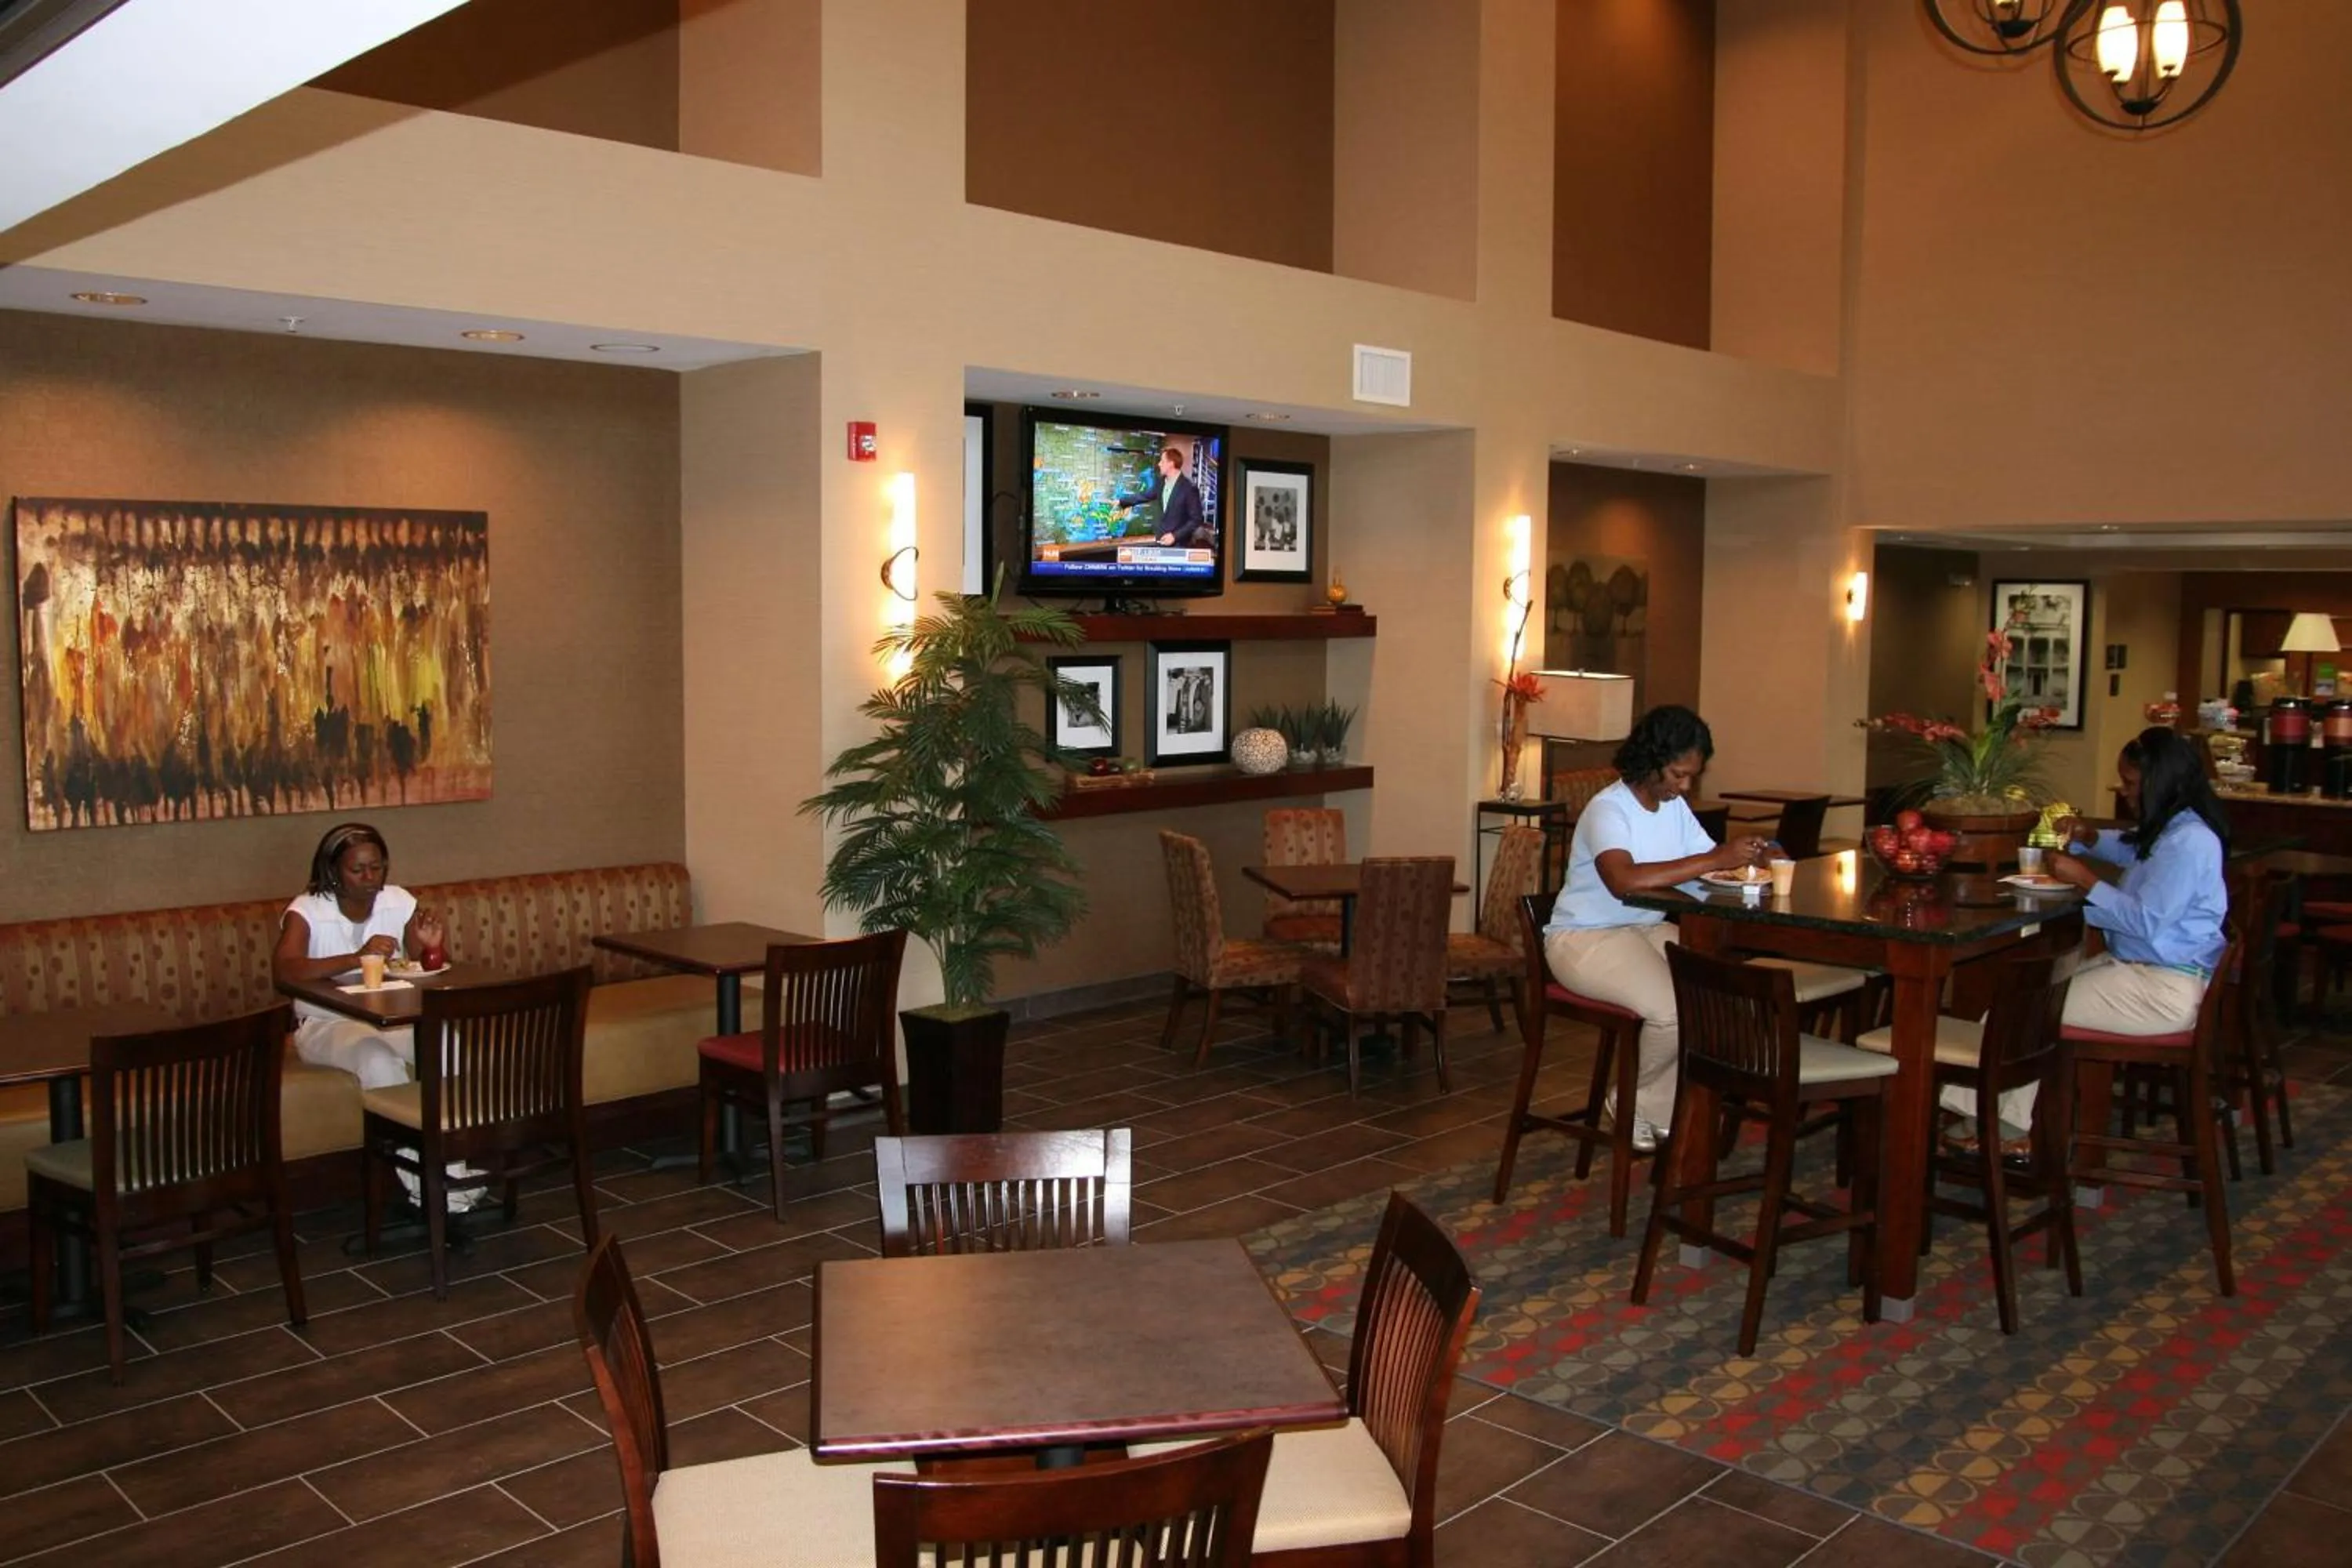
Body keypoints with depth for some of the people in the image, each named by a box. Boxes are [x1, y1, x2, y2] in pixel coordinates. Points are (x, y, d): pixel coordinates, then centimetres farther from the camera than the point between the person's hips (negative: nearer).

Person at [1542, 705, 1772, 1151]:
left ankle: (1651, 1108, -1)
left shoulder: (1675, 806, 8)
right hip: (1585, 939, -8)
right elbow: (1624, 880, -39)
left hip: (1647, 930, 8)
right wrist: (1715, 860, -39)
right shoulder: (1607, 810, -20)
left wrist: (1743, 857, -18)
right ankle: (1639, 1101, 2)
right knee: (1674, 1009, -29)